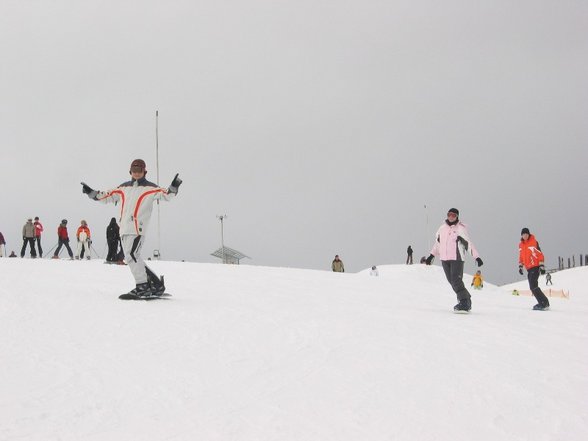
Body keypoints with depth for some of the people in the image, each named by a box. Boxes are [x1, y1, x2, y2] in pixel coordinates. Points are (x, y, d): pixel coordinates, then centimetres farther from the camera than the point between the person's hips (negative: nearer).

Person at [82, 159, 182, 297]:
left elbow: (166, 195, -6)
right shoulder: (123, 188, 21)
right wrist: (91, 192, 21)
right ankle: (156, 283, 13)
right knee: (133, 258, 6)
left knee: (131, 254, -20)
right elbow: (106, 197, 27)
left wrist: (173, 188, -24)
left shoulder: (150, 188, 5)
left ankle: (142, 286, -16)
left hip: (138, 229, -7)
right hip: (124, 229, 7)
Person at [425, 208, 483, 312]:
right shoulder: (442, 228, 12)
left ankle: (464, 303, -13)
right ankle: (466, 299, 20)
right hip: (444, 259, 6)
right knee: (452, 281, 8)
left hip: (457, 259, -6)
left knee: (456, 281, -16)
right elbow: (437, 242, 25)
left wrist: (476, 257, -15)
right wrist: (432, 255, 26)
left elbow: (468, 243, -9)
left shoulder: (461, 228, -5)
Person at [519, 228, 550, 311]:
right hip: (529, 268, 8)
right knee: (533, 287, 7)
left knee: (533, 286, -17)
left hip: (535, 267, -8)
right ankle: (543, 302, 14)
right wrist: (520, 266, 17)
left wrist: (541, 266, -16)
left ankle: (544, 303, -13)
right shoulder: (521, 244, 11)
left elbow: (540, 254, -12)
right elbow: (521, 256, 22)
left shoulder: (533, 242, -11)